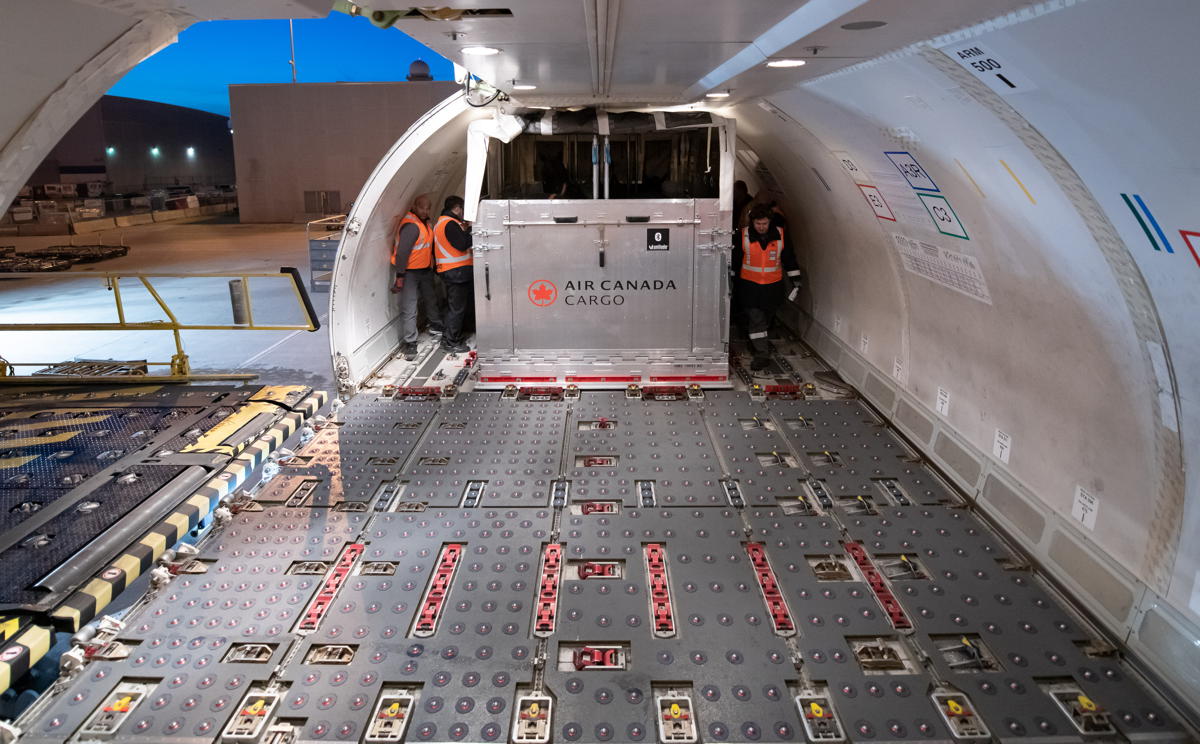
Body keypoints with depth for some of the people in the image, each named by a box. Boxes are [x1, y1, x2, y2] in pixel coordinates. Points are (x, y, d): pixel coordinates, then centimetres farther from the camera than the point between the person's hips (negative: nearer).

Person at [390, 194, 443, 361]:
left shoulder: (424, 222, 9)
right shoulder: (411, 225, -23)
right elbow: (402, 251, -26)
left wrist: (434, 263, 21)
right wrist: (400, 276, -27)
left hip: (424, 270, 10)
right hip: (409, 271, -10)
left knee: (431, 298, 23)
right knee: (409, 309, -9)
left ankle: (436, 328, 44)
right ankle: (409, 344, -6)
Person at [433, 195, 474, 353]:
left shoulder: (440, 223, 18)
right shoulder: (450, 224, -16)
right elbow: (462, 245, -22)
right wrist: (469, 230, -13)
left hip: (449, 271, 11)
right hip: (456, 271, -11)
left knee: (455, 306, 19)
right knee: (457, 307, -5)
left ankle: (452, 337, 27)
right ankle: (452, 343, 1)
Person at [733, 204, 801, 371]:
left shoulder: (780, 235, -4)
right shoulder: (742, 236, -9)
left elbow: (789, 257, 6)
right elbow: (734, 258, 1)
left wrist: (795, 278, 5)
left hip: (773, 286, 2)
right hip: (750, 286, -2)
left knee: (766, 318, 17)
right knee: (755, 319, -7)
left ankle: (759, 343, 43)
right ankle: (762, 354, -4)